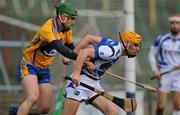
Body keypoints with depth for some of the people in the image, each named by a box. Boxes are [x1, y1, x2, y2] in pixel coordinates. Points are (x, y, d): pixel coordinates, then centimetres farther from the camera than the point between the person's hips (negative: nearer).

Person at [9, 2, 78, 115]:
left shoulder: (67, 30, -1)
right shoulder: (49, 28, -28)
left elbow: (71, 48, 12)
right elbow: (61, 49, -41)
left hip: (44, 70, 8)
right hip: (29, 66, -8)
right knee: (33, 98, -30)